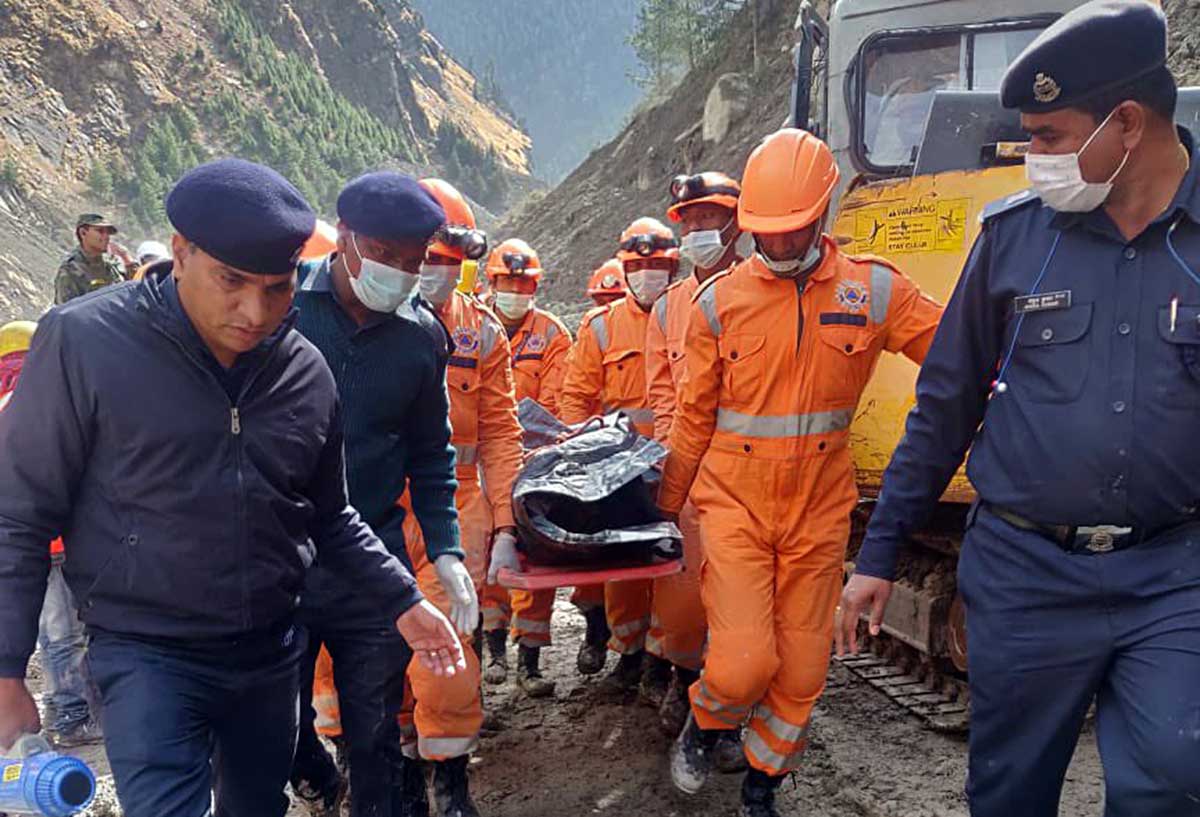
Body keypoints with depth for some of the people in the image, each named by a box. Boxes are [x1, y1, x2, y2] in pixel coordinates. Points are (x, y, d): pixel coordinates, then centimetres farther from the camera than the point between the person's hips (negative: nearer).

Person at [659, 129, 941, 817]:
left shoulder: (875, 291, -2)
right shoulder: (720, 300, -1)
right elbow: (694, 417, 6)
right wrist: (666, 505, 12)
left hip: (821, 509, 2)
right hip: (735, 502, -1)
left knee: (802, 669, 10)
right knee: (744, 663, -10)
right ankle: (705, 724, 26)